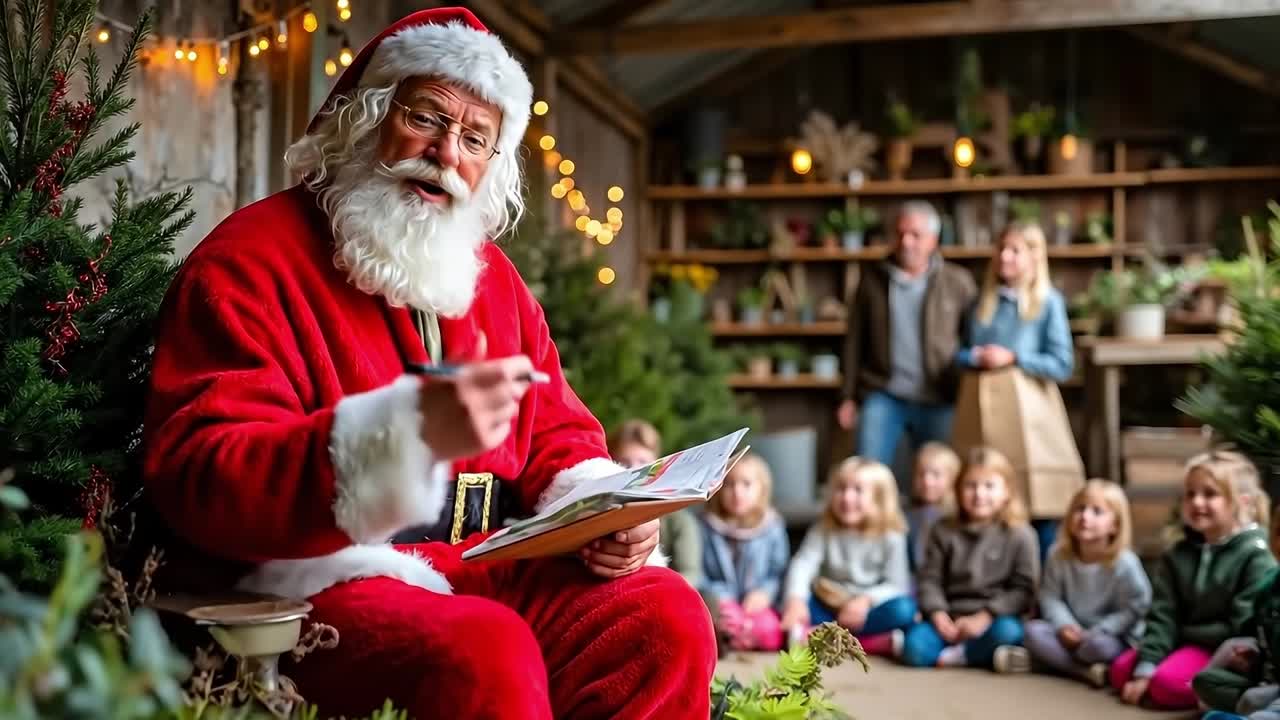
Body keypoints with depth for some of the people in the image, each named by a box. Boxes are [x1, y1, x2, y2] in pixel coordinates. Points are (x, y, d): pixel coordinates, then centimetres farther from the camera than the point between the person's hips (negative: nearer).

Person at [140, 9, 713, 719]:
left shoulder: (492, 278, 16)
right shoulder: (251, 259, -6)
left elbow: (557, 436, 21)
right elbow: (198, 478, -18)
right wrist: (409, 431, -33)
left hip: (487, 572, 7)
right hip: (312, 579, -6)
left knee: (666, 615, -16)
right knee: (489, 654, -35)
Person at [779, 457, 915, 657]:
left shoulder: (890, 537, -9)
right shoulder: (823, 530, -4)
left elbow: (896, 586, -13)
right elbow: (802, 565, -18)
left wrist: (867, 600, -32)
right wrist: (795, 600, -37)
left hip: (866, 609, -2)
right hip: (829, 607, 2)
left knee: (903, 609, -30)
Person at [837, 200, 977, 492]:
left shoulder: (958, 282, 2)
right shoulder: (873, 279, 5)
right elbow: (855, 340, 8)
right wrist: (849, 396, 5)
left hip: (938, 401, 0)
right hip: (882, 395, 0)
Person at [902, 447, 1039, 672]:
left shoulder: (1019, 535, 2)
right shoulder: (944, 532, 10)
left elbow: (1023, 588, -4)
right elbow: (929, 579, 6)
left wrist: (984, 617, -14)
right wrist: (938, 615, -12)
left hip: (996, 618, -1)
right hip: (951, 620, 2)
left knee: (1007, 632, -37)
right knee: (914, 646, -27)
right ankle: (988, 655, -28)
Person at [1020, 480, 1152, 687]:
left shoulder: (1124, 563, -18)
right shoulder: (1060, 556, -4)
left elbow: (1135, 608, -15)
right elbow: (1050, 596, 0)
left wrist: (1097, 632, -21)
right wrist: (1064, 625, -18)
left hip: (1113, 639, -5)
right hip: (1071, 634, 5)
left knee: (1098, 645, -39)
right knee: (1033, 631, -20)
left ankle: (1058, 659, -12)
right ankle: (1086, 671, -27)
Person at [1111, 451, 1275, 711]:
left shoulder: (1255, 556, -13)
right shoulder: (1177, 555, 6)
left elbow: (1245, 625, -16)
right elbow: (1162, 615, -1)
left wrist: (1187, 633, -9)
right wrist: (1145, 669, -12)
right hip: (1186, 643, 7)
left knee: (1167, 684, -28)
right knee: (1121, 670, -8)